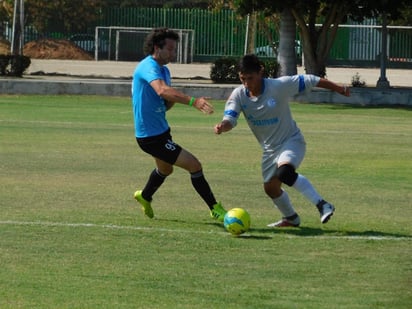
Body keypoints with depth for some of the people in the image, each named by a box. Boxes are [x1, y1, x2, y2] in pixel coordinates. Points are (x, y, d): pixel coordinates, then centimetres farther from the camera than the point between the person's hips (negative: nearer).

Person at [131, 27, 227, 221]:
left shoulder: (163, 70, 10)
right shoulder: (148, 67, -22)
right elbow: (162, 90, -42)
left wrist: (172, 100, -9)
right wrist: (193, 101, -55)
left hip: (161, 132, 11)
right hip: (152, 136, -11)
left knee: (165, 169, 34)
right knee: (194, 166, -13)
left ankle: (144, 196, 58)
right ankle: (215, 209, -4)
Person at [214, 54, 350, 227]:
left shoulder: (279, 86, -25)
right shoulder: (238, 95, -14)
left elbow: (311, 81, -15)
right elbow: (230, 119, -23)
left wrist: (339, 89, -4)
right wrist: (222, 127, -48)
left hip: (291, 141, -6)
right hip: (270, 148, 6)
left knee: (284, 172, -34)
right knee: (270, 187, 16)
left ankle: (322, 205, -30)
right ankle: (291, 218, 45)